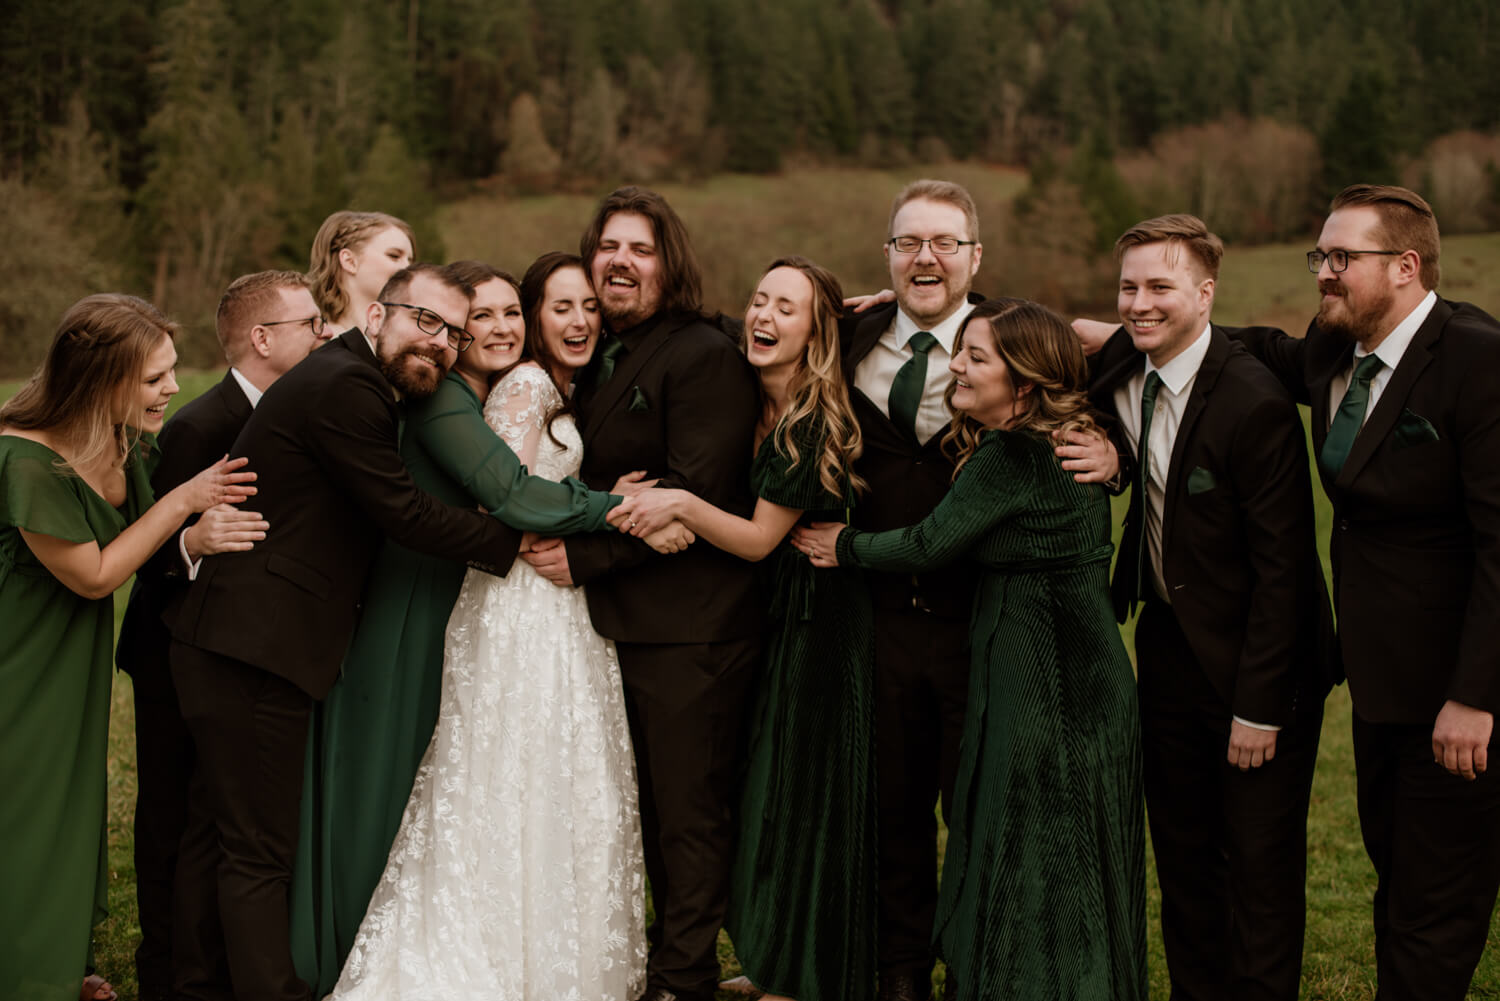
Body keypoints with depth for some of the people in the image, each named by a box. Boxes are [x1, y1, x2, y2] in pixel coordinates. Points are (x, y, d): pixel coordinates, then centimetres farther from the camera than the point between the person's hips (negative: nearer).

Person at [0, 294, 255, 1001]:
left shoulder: (130, 442, -9)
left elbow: (154, 551, 4)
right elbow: (94, 575, -22)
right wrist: (185, 501, -23)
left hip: (72, 660, 8)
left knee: (67, 803, 18)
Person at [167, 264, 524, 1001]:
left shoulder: (348, 381, 16)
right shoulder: (345, 386, -17)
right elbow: (404, 515, -17)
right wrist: (514, 543, -8)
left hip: (231, 646, 11)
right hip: (252, 653, -11)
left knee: (216, 830, 18)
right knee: (260, 851, -4)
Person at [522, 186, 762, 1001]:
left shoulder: (705, 356, -10)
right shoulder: (596, 361, 16)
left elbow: (693, 495, -18)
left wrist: (586, 556, -16)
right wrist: (553, 531, 3)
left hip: (689, 626, -8)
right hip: (621, 623, 8)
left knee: (690, 816, 0)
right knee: (652, 810, 15)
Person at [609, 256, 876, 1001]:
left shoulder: (816, 421, -20)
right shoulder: (752, 404, 5)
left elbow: (760, 539, -19)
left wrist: (681, 505, -29)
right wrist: (673, 516, 1)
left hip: (813, 626, -8)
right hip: (766, 613, 8)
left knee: (802, 796, 2)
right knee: (765, 793, 15)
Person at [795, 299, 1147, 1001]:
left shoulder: (1012, 457, -17)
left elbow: (929, 546, -10)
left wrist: (845, 545, 3)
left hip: (1040, 691, -10)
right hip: (1088, 676, 10)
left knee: (1027, 862, 0)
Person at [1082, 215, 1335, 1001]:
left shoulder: (1255, 404, -24)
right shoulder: (1118, 372, -4)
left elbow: (1281, 566, -21)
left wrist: (1258, 707, -19)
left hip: (1253, 661, -7)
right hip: (1170, 642, 7)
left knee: (1259, 861, 4)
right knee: (1182, 854, 16)